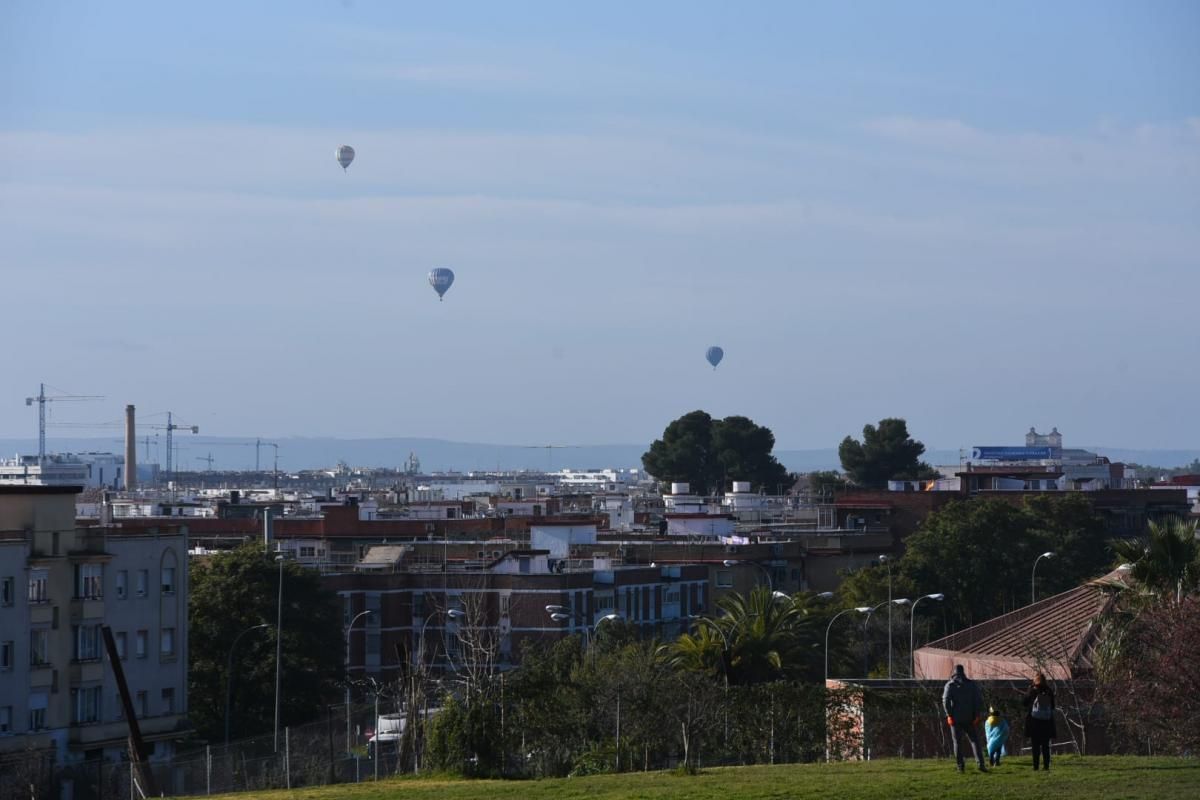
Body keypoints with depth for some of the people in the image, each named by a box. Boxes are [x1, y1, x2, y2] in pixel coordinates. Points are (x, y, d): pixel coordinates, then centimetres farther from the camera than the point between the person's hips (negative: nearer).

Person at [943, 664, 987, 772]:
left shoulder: (950, 685, -1)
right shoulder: (972, 684, 4)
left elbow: (946, 700, -13)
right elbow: (979, 700, -1)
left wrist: (949, 715, -9)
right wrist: (977, 715, 0)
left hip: (955, 718, -1)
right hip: (969, 718, 1)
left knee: (957, 742, 7)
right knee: (974, 740, 4)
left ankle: (960, 766, 2)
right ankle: (980, 763, -11)